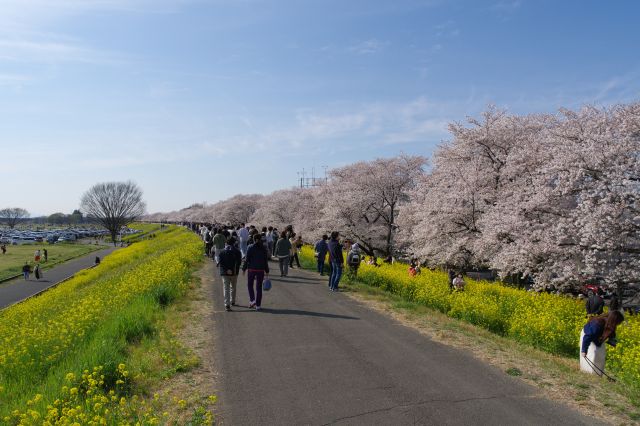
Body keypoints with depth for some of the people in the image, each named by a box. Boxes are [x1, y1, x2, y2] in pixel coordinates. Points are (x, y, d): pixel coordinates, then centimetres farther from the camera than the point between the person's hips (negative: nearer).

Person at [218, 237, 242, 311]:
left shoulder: (221, 252, 1)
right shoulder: (237, 252, 1)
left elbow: (220, 262, -9)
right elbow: (239, 262, -4)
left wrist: (226, 270, -12)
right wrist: (235, 270, -1)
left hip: (225, 273, -1)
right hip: (234, 273, 1)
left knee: (226, 289, -1)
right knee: (233, 288, 20)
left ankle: (227, 305, -10)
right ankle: (232, 302, 32)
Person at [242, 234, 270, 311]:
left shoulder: (250, 247, -6)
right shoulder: (263, 248, 0)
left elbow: (247, 259, -7)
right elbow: (266, 260, 1)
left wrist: (244, 269, 2)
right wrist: (267, 271, 8)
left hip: (251, 269, -2)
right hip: (261, 270, 2)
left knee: (250, 285, 18)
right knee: (259, 287, 7)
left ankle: (252, 300, 3)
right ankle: (258, 305, 8)